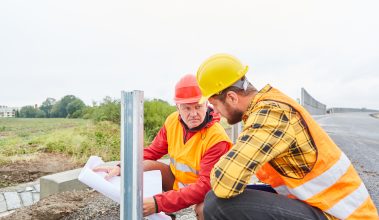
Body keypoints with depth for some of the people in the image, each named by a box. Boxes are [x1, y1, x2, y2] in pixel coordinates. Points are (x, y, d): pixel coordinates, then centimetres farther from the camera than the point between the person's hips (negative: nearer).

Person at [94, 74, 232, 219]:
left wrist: (159, 202, -39)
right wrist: (121, 167, -21)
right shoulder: (173, 120, -12)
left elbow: (206, 185, -31)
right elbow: (152, 152, -4)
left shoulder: (217, 138, -29)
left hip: (207, 191, -4)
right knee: (145, 167, -16)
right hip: (177, 181, 5)